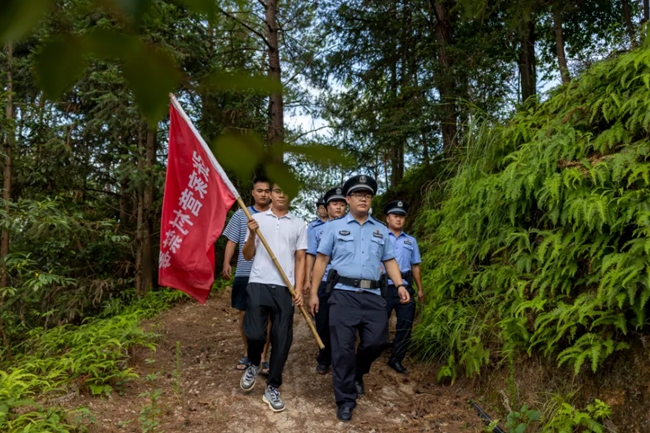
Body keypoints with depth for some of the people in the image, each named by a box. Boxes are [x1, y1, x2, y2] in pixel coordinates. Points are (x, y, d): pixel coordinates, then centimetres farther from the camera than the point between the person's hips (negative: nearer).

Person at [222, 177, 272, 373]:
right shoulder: (241, 215, 3)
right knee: (244, 314, 11)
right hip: (244, 274, 1)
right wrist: (226, 264, -12)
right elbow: (232, 241, 3)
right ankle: (247, 353, 29)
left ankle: (264, 357, 16)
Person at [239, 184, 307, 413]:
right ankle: (253, 365, 25)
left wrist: (299, 289, -3)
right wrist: (252, 234, -9)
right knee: (255, 333, -9)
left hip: (285, 288, 1)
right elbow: (248, 255, 9)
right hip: (259, 284, -1)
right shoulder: (257, 219, 8)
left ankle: (272, 388, 17)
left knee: (282, 339, 2)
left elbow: (300, 259, 7)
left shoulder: (299, 224, 9)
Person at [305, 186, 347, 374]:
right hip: (323, 283, 1)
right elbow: (310, 255, 9)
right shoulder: (317, 230, 9)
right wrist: (307, 280, 2)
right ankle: (324, 360, 22)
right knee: (323, 323, 9)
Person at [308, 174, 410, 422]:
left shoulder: (381, 230, 16)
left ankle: (357, 373, 34)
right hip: (343, 294, -3)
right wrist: (313, 292, 0)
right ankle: (345, 400, 12)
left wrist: (400, 285, -2)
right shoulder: (335, 227, 7)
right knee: (343, 349, -1)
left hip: (373, 296, 3)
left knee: (377, 341, 3)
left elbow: (389, 261, 16)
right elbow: (321, 260, 6)